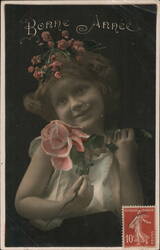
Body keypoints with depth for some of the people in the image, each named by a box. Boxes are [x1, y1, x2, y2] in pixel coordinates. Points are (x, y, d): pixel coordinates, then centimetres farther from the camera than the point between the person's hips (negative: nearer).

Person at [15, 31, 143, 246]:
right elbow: (22, 202, -3)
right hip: (57, 236, 0)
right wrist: (63, 208, -19)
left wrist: (126, 163, -13)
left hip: (106, 236, 0)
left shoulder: (123, 146, -1)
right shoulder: (53, 145, -6)